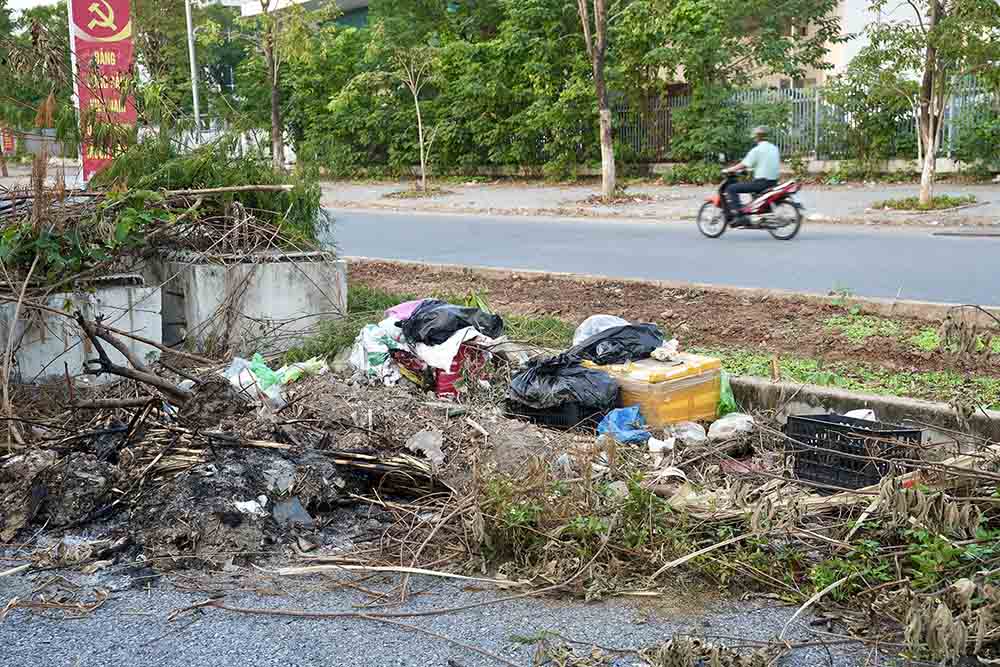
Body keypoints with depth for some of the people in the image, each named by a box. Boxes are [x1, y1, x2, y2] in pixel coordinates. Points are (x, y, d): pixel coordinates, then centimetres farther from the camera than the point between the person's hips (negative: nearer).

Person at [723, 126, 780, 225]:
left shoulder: (757, 150, -11)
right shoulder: (774, 148, 13)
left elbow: (744, 165, -11)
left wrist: (728, 170, 3)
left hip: (762, 182, -8)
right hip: (774, 182, 9)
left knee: (731, 189, -6)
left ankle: (738, 216, -18)